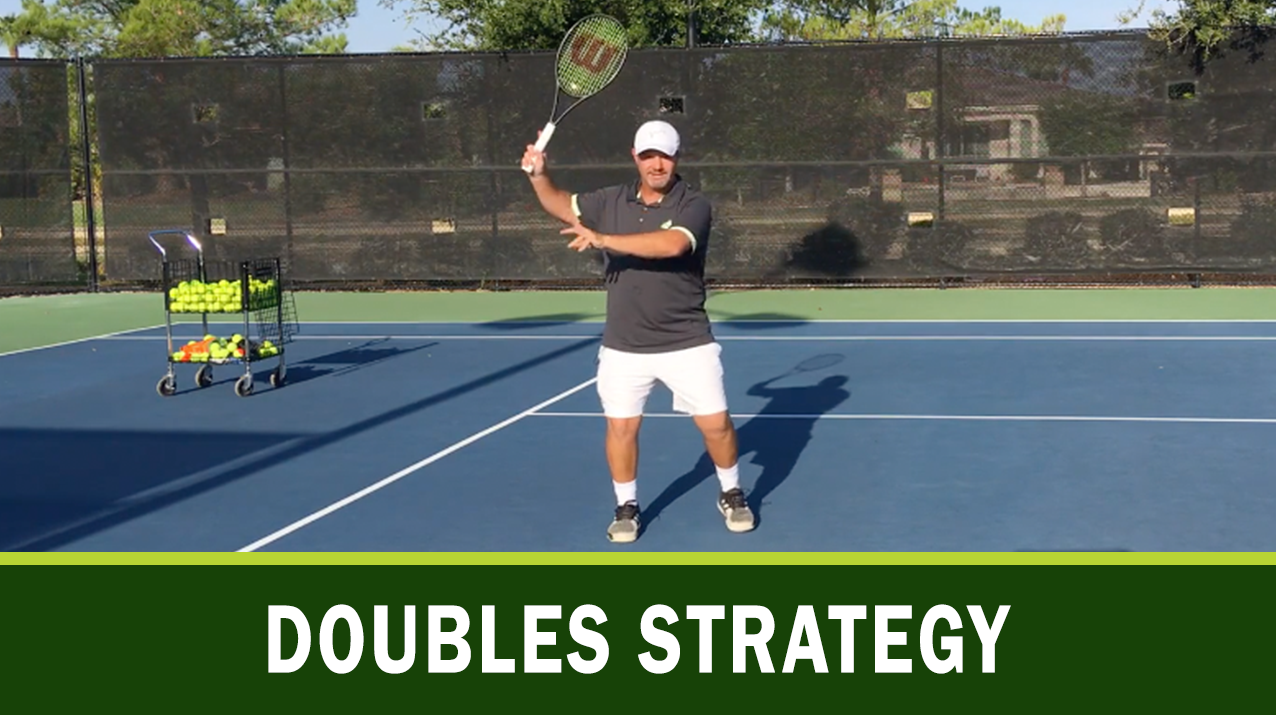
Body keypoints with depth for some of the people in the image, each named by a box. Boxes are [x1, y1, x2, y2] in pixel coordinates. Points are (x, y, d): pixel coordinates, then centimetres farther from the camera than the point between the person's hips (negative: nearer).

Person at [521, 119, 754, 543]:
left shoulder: (693, 206, -13)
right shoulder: (611, 201, 3)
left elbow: (671, 245, -32)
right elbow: (562, 206, 17)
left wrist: (603, 240, -34)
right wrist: (538, 176, -4)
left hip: (687, 343, -3)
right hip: (624, 346, 3)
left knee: (715, 422, 1)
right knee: (621, 427, 4)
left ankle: (731, 494, 25)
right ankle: (626, 507, 23)